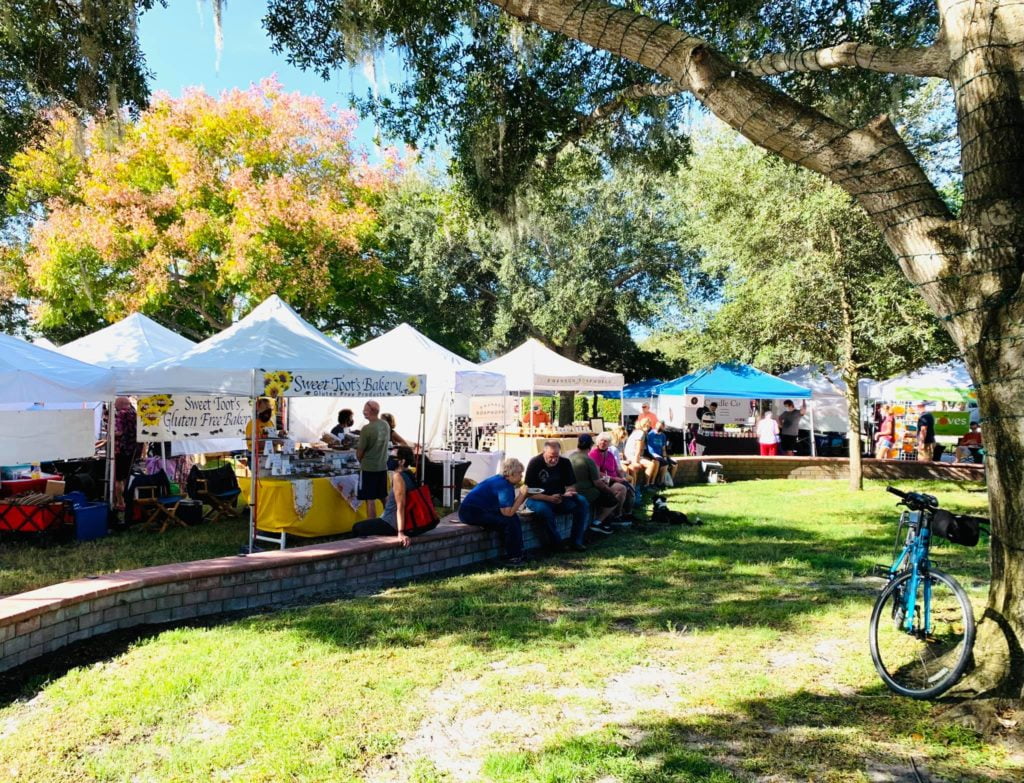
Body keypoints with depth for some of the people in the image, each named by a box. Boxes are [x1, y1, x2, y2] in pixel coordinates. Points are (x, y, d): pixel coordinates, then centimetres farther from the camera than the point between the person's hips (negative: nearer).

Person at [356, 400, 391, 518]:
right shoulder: (386, 425, 1)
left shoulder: (367, 429, -19)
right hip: (383, 467, 7)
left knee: (370, 500, 0)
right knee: (384, 498, 19)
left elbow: (359, 453, -12)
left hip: (368, 468, -7)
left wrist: (362, 462, 8)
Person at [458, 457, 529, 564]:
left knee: (514, 518, 4)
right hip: (471, 512, -10)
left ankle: (517, 554, 8)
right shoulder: (504, 486, -20)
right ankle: (513, 557, -6)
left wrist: (523, 495, -6)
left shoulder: (503, 481, 10)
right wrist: (522, 494, -18)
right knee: (510, 521, -18)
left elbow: (511, 507, 5)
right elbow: (508, 512, -25)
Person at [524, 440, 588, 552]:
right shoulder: (534, 463, -15)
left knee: (581, 503, -20)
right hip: (539, 500, -4)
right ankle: (557, 543, -21)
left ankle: (576, 541, -14)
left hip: (560, 499, 4)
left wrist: (568, 492, -26)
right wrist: (549, 498, -34)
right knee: (544, 509, -38)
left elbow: (571, 485, -1)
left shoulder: (565, 463, -3)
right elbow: (530, 493, -19)